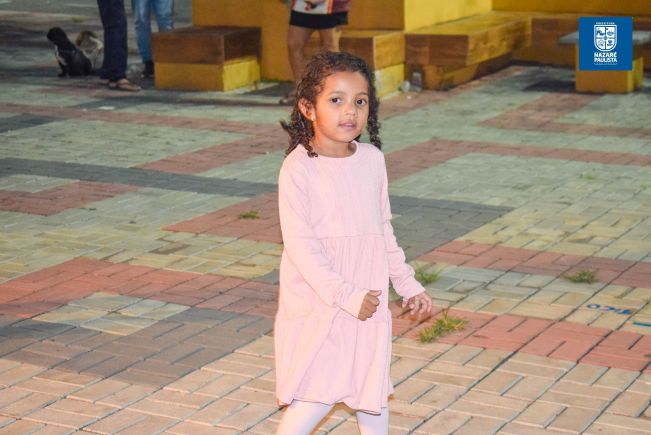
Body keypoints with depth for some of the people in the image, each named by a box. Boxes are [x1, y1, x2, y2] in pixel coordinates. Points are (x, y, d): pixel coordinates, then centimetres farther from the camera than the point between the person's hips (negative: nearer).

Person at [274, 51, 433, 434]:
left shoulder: (373, 159, 3)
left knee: (373, 391, 15)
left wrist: (408, 283, 16)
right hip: (318, 305, -5)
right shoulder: (298, 169, -15)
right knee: (318, 395, -6)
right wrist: (345, 295, -22)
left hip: (369, 301, 5)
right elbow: (300, 245, -17)